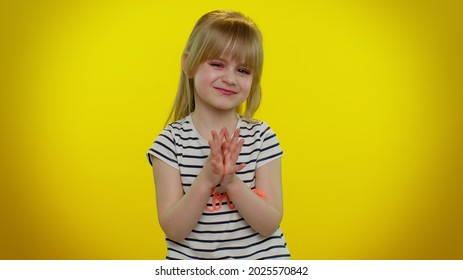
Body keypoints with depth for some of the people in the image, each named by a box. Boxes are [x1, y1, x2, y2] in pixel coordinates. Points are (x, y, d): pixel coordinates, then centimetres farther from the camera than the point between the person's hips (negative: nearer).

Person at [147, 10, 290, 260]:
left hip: (260, 256, 1)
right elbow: (173, 230, -14)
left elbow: (269, 225, -12)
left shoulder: (262, 136, -9)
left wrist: (232, 181, -25)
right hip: (191, 258, 0)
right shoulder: (171, 140, -11)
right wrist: (206, 179, -27)